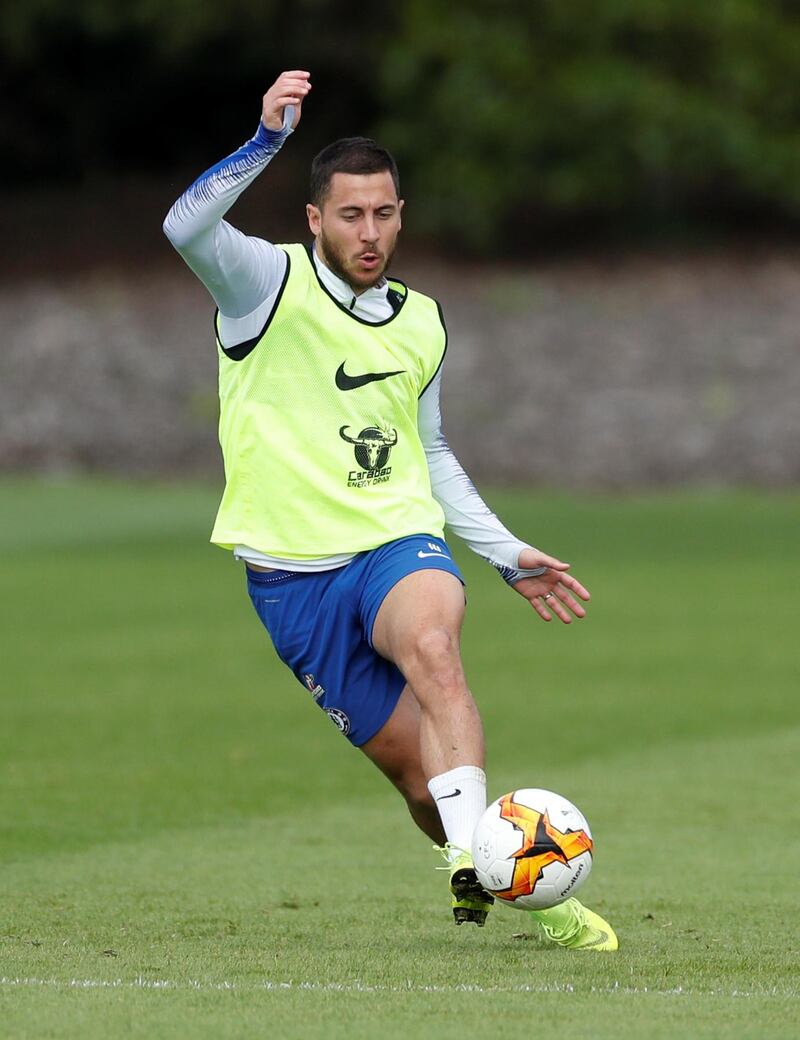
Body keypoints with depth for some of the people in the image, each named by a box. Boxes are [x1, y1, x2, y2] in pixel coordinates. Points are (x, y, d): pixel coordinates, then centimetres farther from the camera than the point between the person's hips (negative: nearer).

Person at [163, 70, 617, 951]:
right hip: (292, 572, -2)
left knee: (431, 647, -34)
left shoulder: (420, 322, 14)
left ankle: (475, 865, -46)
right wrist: (266, 142, -35)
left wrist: (508, 556, 23)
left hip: (400, 542, 2)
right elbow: (185, 228, -24)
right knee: (411, 764, -4)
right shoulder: (271, 283, -2)